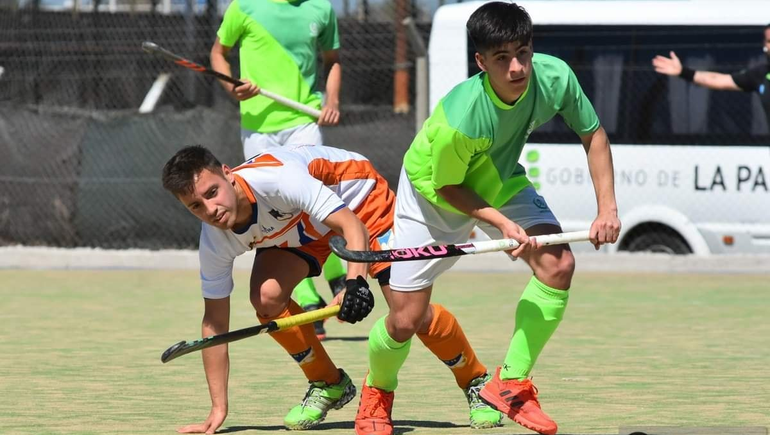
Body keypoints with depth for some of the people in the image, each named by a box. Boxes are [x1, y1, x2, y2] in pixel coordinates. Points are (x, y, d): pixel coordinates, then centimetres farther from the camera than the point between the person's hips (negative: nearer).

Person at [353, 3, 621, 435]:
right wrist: (500, 222, -33)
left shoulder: (555, 77, -28)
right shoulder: (459, 119, -41)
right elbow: (448, 188, -22)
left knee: (558, 265, -20)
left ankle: (511, 384, -4)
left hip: (500, 181, 4)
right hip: (433, 192, -4)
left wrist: (607, 208, -17)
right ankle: (377, 394, 32)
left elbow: (593, 134, -9)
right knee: (406, 320, -3)